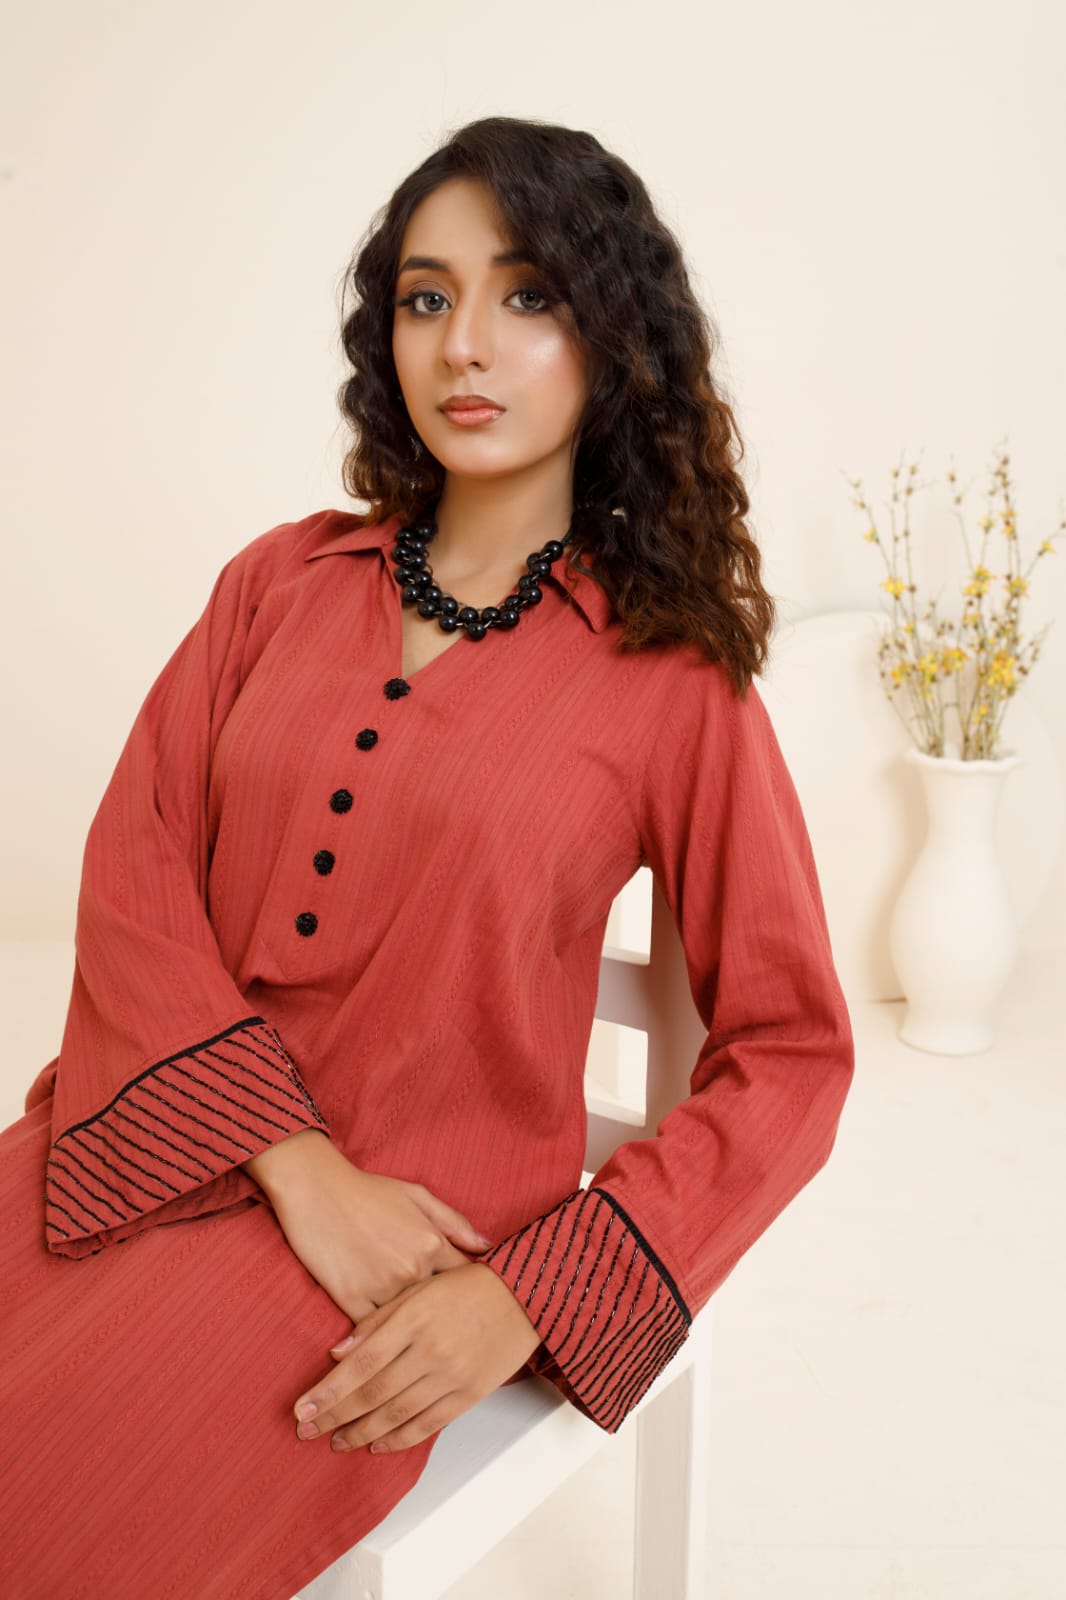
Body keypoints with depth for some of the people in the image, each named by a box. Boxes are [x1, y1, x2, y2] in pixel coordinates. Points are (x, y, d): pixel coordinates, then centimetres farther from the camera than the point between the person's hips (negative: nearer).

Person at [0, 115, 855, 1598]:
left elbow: (788, 1057, -1)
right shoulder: (283, 580, 9)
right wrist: (300, 1162, -13)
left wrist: (531, 1294, -12)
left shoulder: (671, 672, -2)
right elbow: (132, 868, 1)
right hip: (157, 1133, 4)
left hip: (414, 1219, -4)